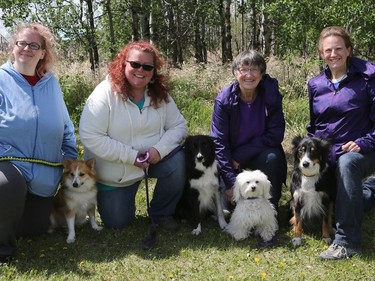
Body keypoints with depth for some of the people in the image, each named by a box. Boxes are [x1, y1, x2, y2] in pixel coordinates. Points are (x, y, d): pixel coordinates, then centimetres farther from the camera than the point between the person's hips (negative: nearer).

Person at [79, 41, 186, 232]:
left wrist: (160, 149, -25)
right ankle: (109, 197, 38)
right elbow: (90, 137, -26)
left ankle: (161, 213, -1)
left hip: (154, 159, 3)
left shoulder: (160, 94, -7)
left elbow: (178, 125, -5)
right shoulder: (105, 94, -20)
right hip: (114, 172, -2)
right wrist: (131, 156, -28)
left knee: (177, 162, -26)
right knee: (116, 223, 2)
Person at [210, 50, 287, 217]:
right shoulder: (224, 99, -15)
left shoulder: (271, 95, -13)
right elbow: (219, 141, -16)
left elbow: (275, 134, -15)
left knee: (273, 157, -32)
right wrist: (230, 182, -23)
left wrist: (239, 155, -20)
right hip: (232, 159, 0)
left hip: (261, 155, 1)